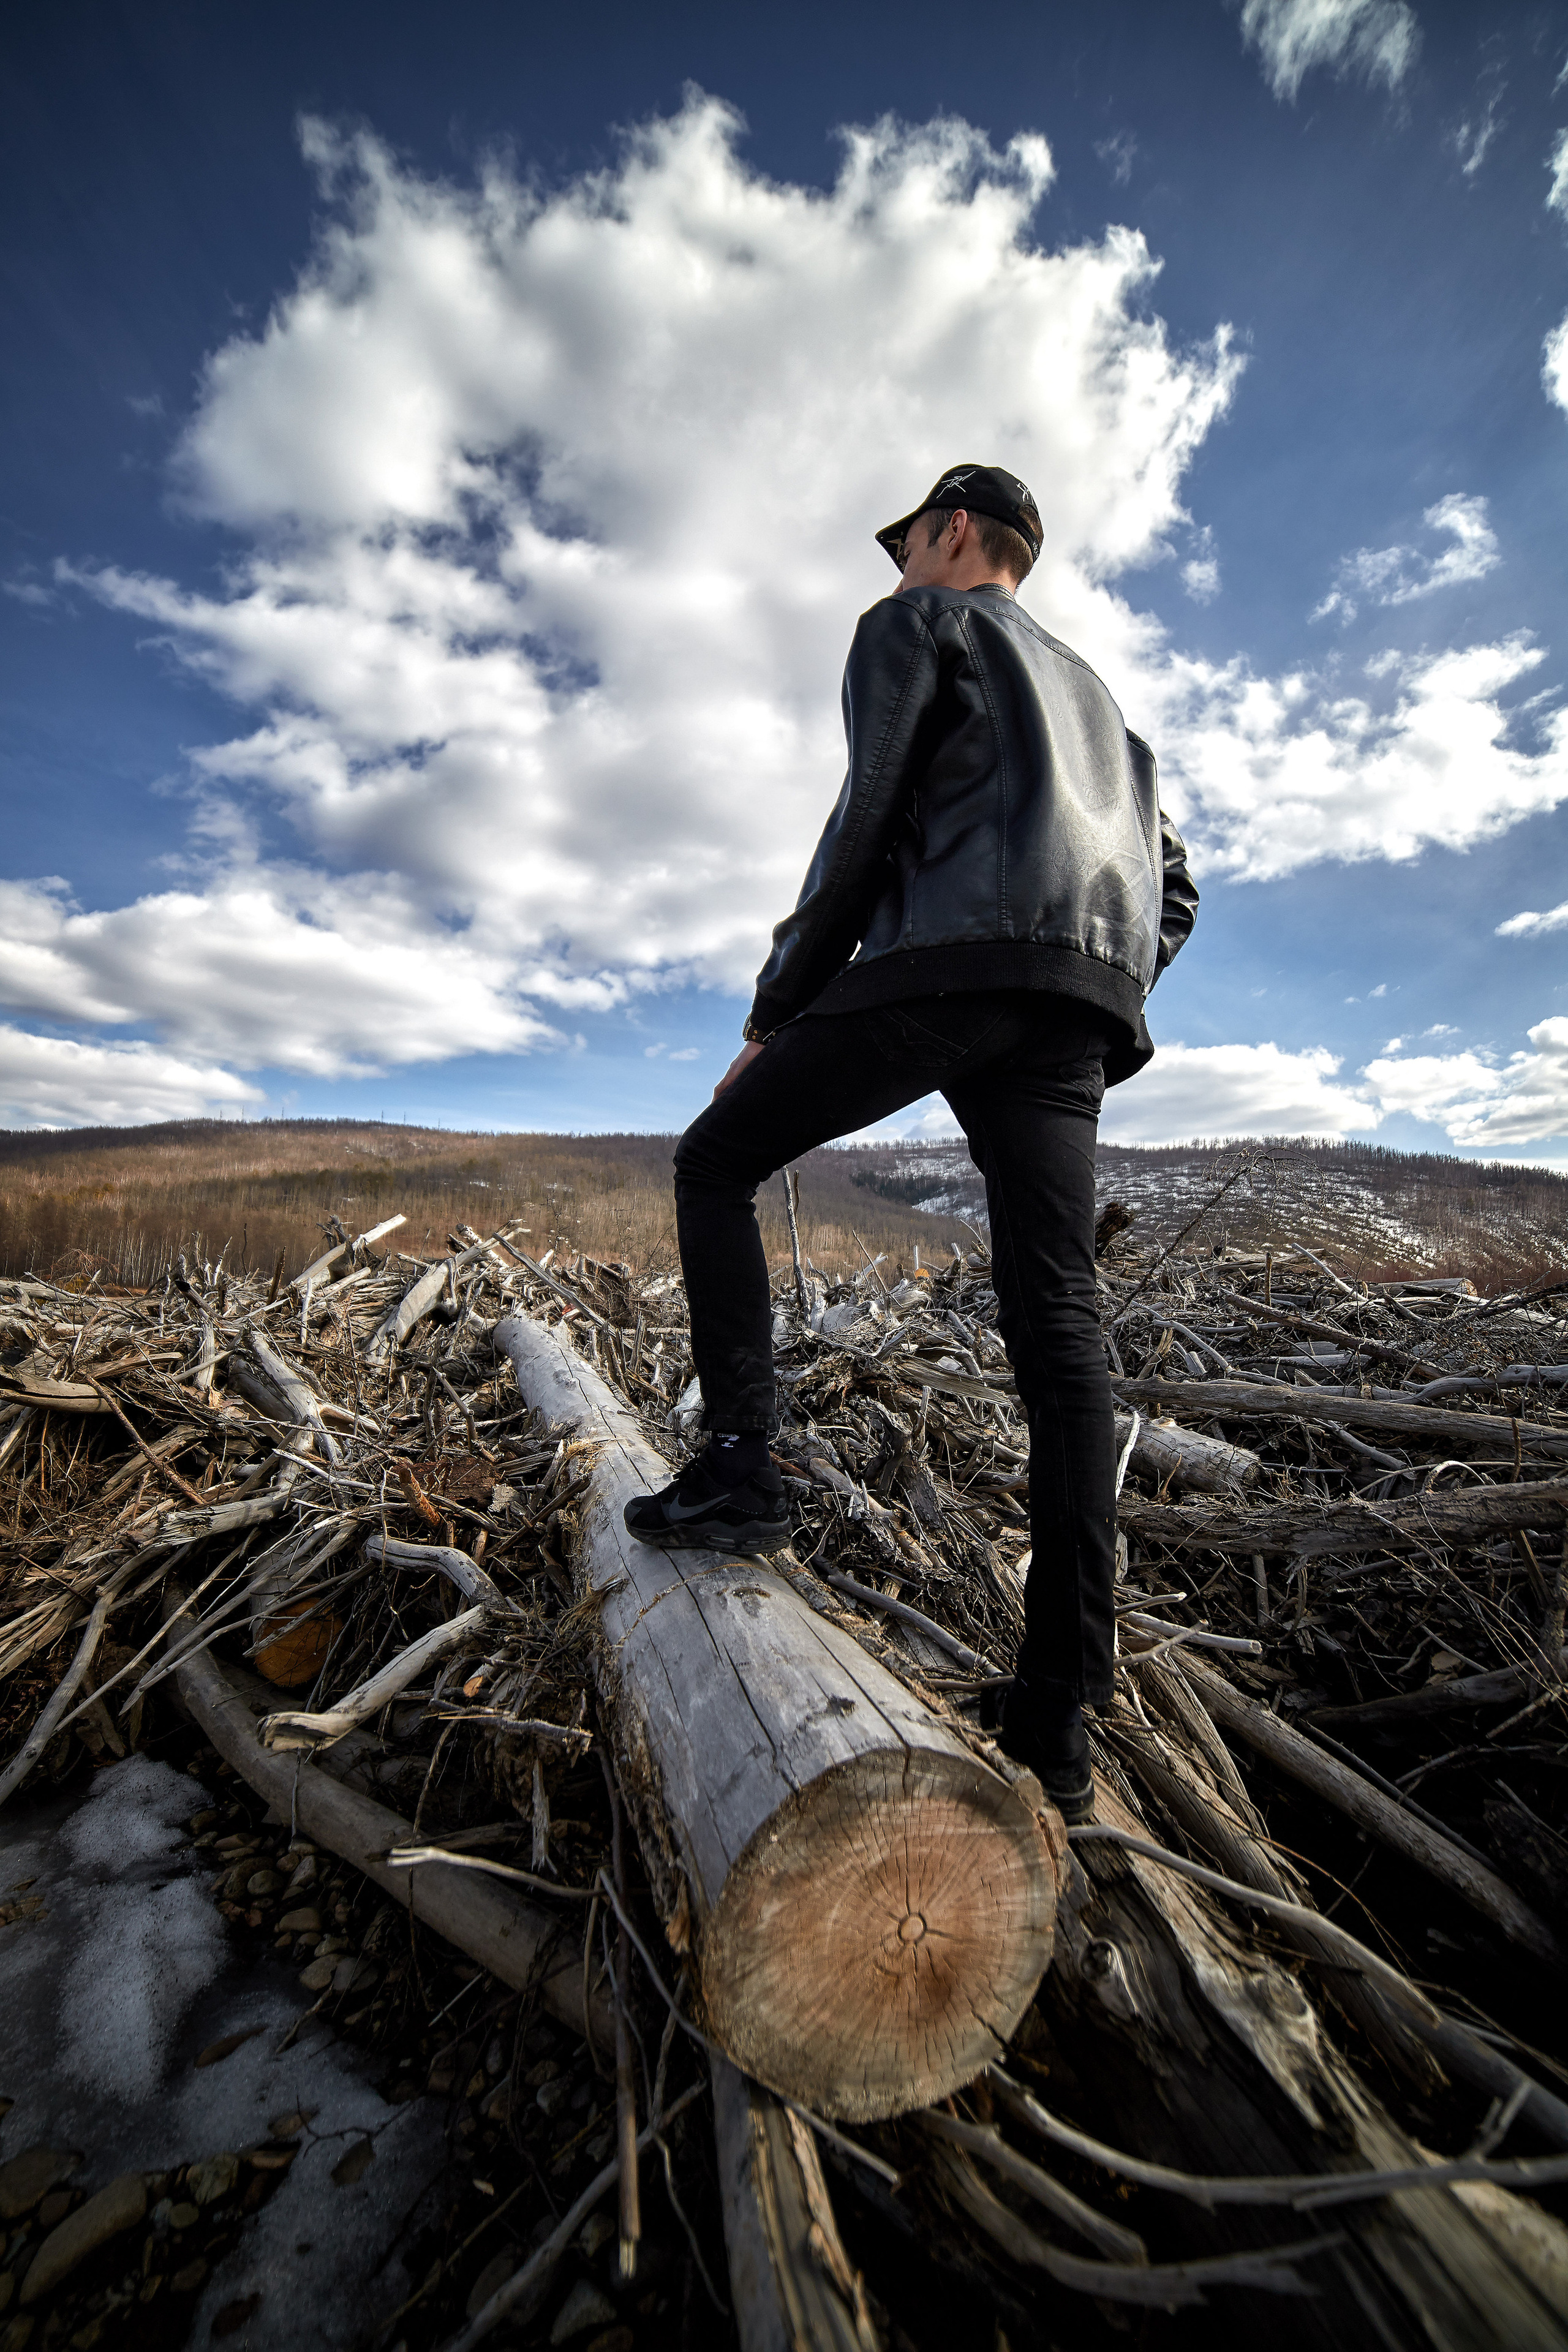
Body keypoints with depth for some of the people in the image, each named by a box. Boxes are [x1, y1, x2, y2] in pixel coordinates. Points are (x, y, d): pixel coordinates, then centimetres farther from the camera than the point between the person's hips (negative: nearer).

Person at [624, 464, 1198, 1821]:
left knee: (717, 1161, 7)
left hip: (951, 957, -6)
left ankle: (739, 1468, -3)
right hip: (1079, 1003, 7)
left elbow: (867, 823, 1)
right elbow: (1173, 889, 30)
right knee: (1058, 1327, -4)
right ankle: (1059, 1731, -1)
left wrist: (774, 1013, 2)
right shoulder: (1095, 696, 41)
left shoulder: (915, 624, 20)